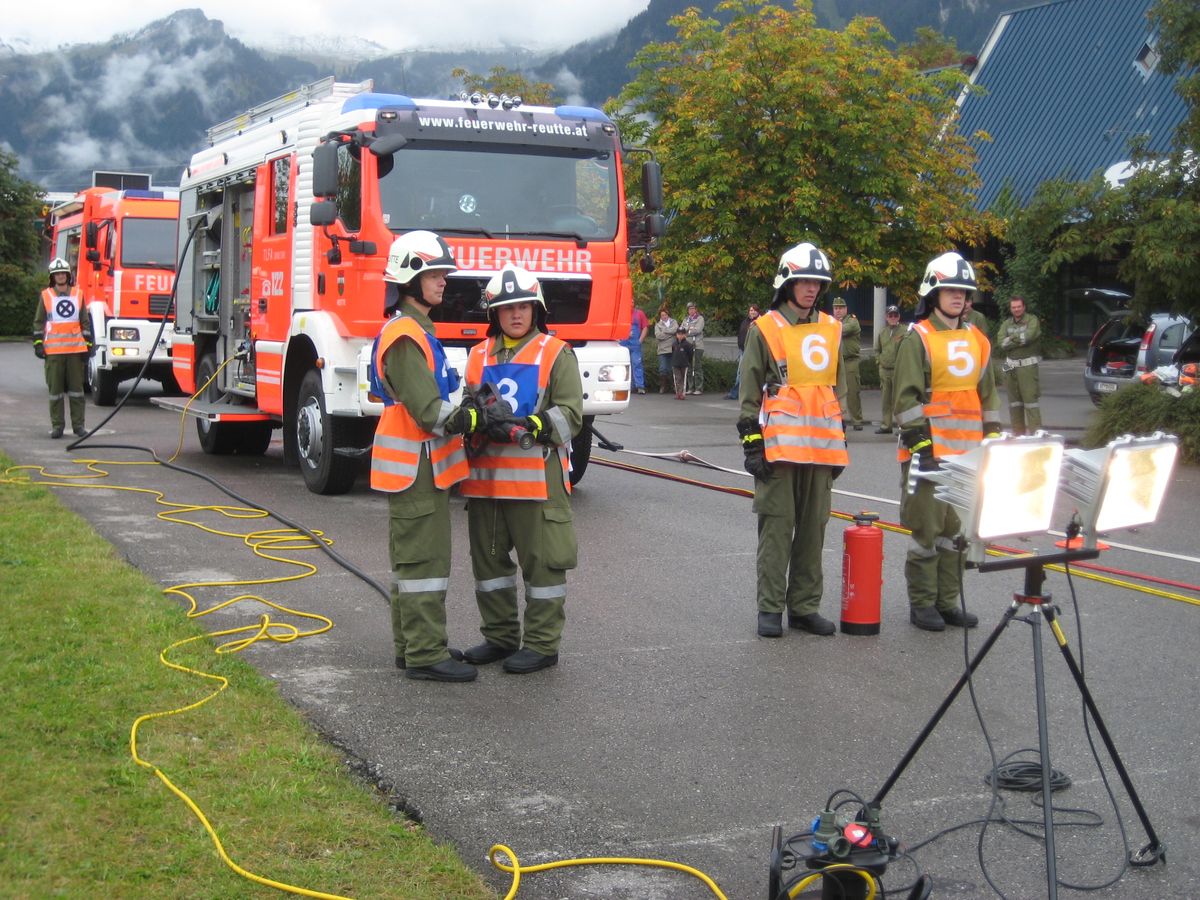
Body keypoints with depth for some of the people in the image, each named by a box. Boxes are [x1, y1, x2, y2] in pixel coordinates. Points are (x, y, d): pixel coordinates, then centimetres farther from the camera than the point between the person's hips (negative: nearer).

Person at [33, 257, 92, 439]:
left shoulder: (78, 294, 8)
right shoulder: (46, 296, 5)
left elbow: (85, 321, 10)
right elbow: (38, 322, 7)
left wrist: (87, 345, 4)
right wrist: (38, 344, -1)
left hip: (75, 348, 1)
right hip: (53, 350, -1)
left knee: (76, 387, 4)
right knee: (55, 388, 1)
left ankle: (78, 424, 9)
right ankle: (57, 425, 7)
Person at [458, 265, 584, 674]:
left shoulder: (556, 354, -1)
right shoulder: (480, 356, 14)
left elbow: (569, 414, -8)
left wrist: (526, 427, -22)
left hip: (537, 476, -5)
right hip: (485, 477, 5)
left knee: (541, 561, 0)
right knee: (488, 559, 13)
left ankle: (542, 644, 8)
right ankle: (500, 636, 26)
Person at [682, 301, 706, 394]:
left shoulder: (700, 318, 4)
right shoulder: (685, 320, 20)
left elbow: (698, 330, -9)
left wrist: (687, 331, -2)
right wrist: (691, 329, -5)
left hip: (697, 345, -5)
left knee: (697, 367, -7)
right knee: (688, 368, 4)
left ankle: (699, 388, -6)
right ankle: (690, 388, 8)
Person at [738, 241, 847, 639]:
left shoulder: (831, 329, 14)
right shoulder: (765, 329, 0)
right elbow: (749, 393, -1)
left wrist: (840, 442, 17)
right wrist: (752, 444, -7)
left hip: (821, 445, 5)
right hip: (778, 445, -5)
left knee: (813, 528, 8)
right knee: (776, 526, -2)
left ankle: (805, 606, 17)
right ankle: (770, 609, 4)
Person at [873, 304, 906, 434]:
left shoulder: (904, 331, -3)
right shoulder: (881, 332, 13)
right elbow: (877, 349, 23)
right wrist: (879, 360, 9)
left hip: (899, 370, -5)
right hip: (884, 370, 5)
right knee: (886, 399, 10)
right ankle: (885, 425, 15)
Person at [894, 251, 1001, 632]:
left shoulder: (977, 340, 14)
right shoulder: (917, 338, -4)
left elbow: (988, 395, 19)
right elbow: (907, 397, -9)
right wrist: (920, 445, -15)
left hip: (967, 451, 6)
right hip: (929, 450, -6)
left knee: (958, 528, 10)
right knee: (927, 526, -1)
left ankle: (947, 601, 20)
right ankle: (922, 603, 9)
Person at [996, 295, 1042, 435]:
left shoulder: (1032, 320, 0)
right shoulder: (1006, 323, 12)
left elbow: (1029, 336, -18)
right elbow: (1001, 343, -2)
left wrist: (1011, 339, -4)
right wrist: (1020, 340, -9)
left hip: (1028, 366, -5)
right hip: (1011, 366, 5)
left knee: (1030, 396, -11)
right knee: (1014, 401, 8)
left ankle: (1035, 431, -11)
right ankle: (1018, 431, 15)